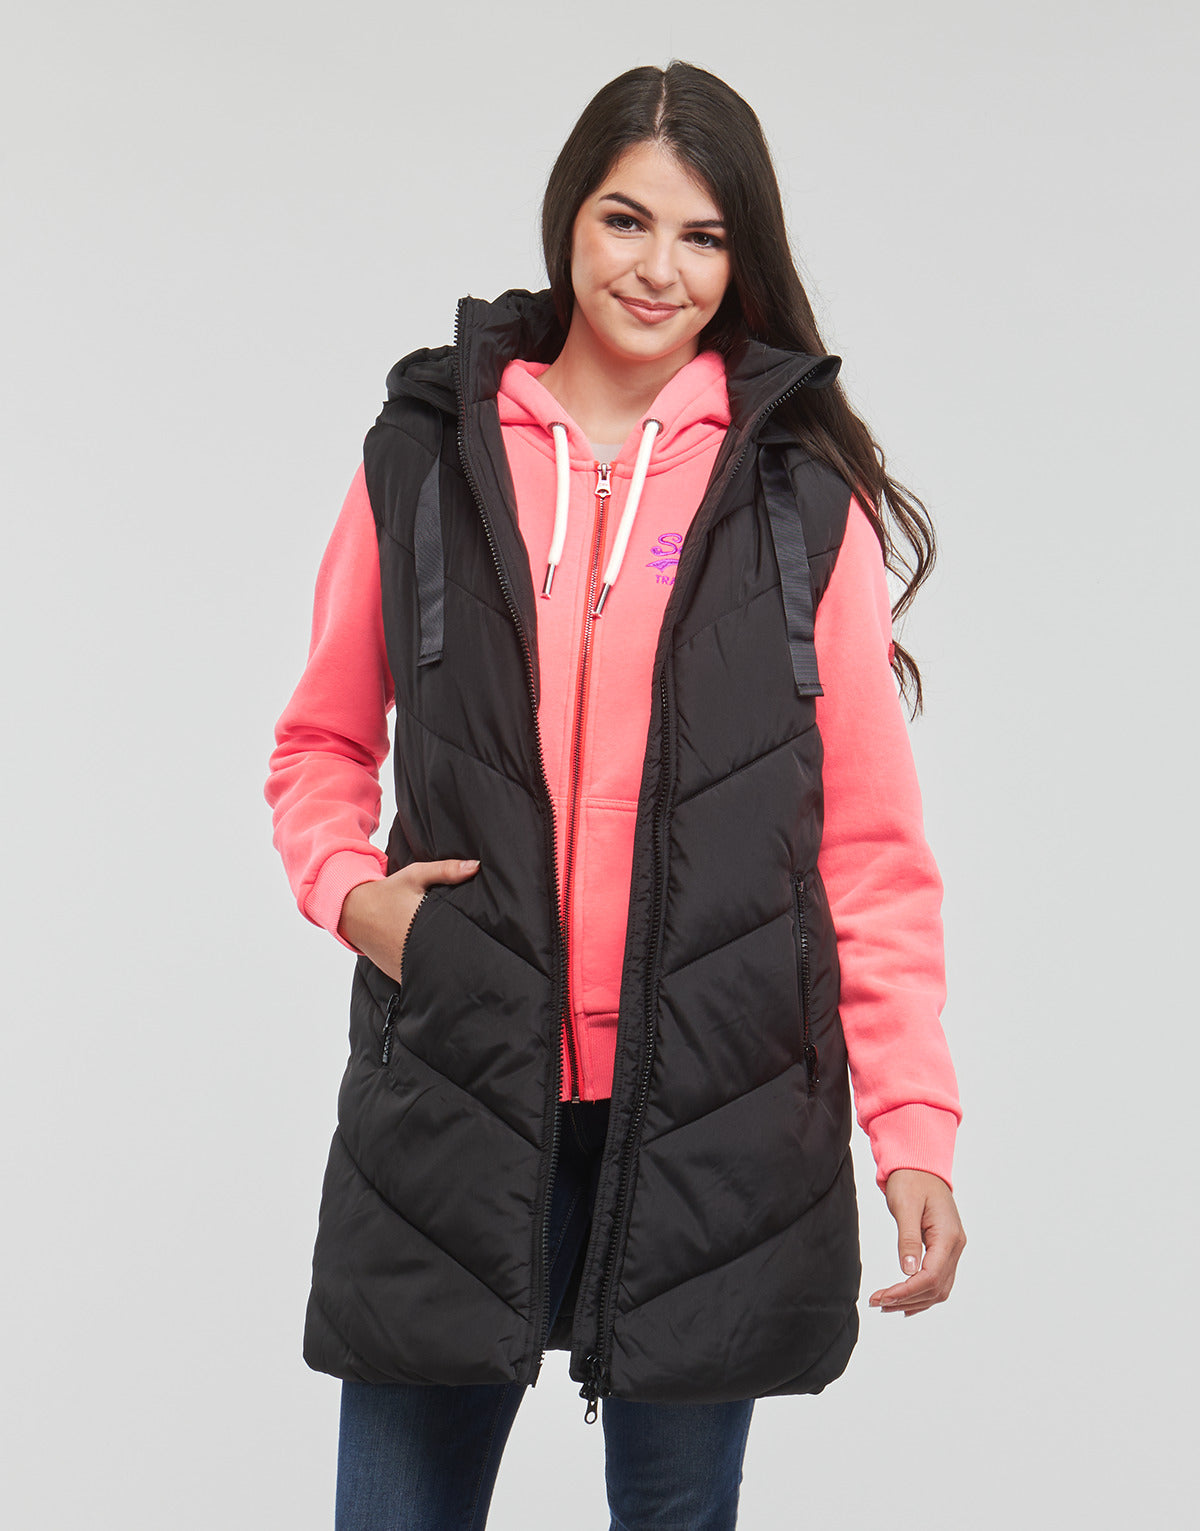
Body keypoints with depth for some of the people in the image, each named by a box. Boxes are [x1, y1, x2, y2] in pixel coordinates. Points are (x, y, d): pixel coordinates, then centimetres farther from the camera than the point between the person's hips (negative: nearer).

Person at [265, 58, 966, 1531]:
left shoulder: (805, 495, 3)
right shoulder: (425, 453, 5)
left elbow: (869, 838, 1)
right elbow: (322, 742, 15)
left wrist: (914, 1127, -7)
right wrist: (349, 890, -6)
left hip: (717, 1117, 0)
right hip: (453, 1095, 1)